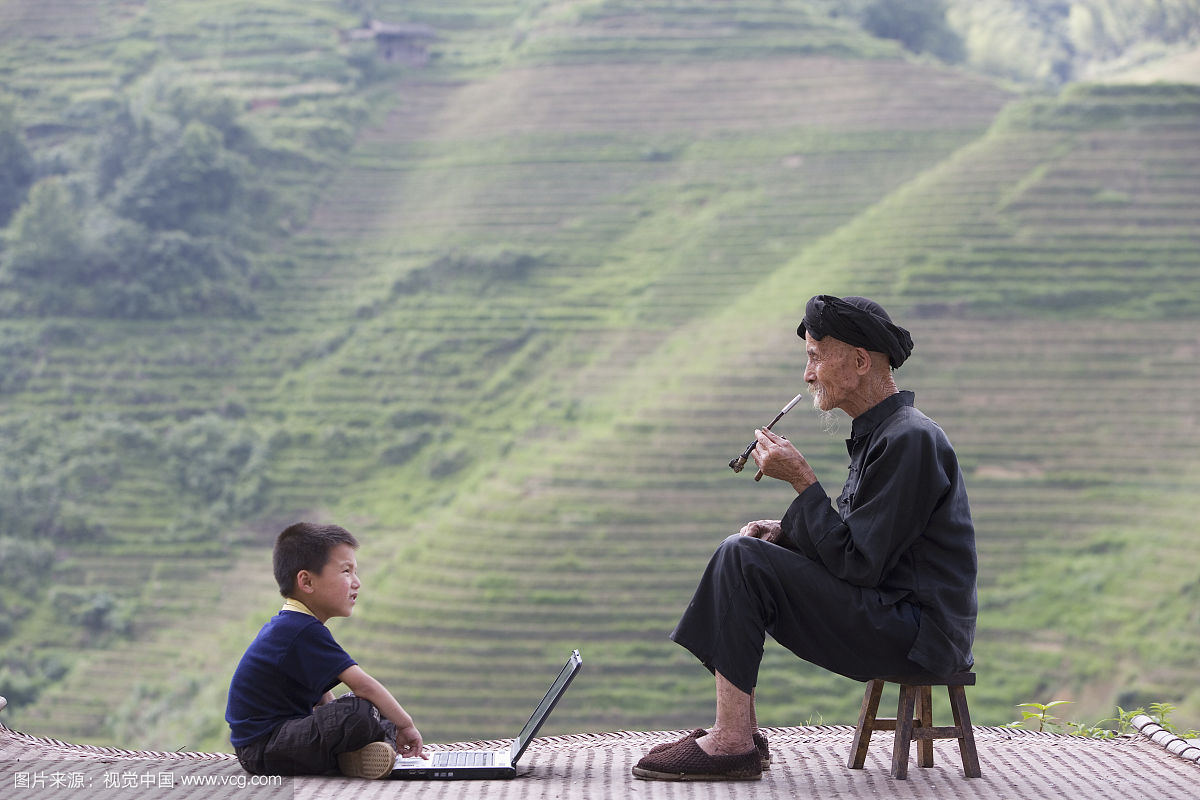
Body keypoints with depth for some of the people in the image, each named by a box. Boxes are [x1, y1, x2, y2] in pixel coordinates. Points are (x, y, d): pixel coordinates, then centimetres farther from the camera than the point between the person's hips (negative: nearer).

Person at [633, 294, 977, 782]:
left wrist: (802, 480, -16)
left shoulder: (909, 439, -17)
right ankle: (740, 733, 8)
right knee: (740, 553, 15)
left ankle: (731, 744, -16)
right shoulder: (880, 433, 16)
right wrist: (784, 532, 3)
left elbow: (857, 563, -21)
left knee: (743, 559, -17)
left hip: (918, 634, -11)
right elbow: (852, 545, 19)